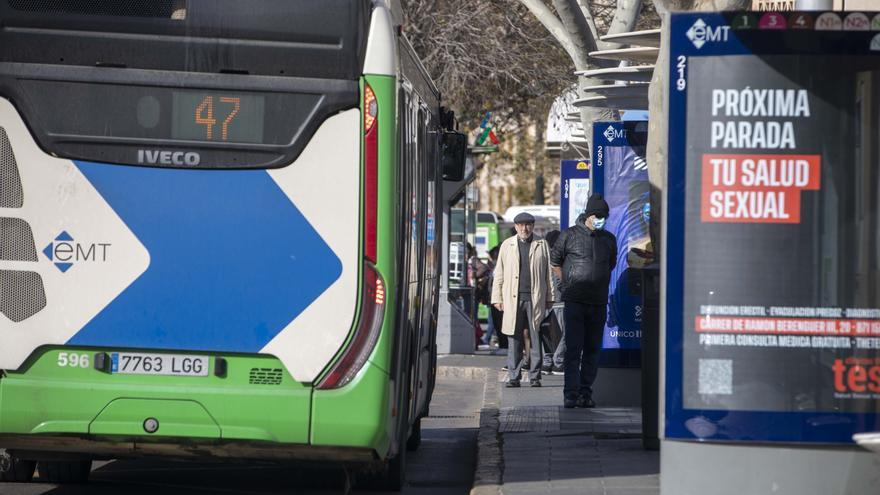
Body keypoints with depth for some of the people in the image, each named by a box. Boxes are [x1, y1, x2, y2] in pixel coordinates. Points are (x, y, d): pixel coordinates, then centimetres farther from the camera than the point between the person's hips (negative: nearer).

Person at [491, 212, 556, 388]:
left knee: (535, 338, -1)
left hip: (535, 299, -1)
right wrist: (497, 298, 6)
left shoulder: (542, 245, 10)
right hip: (513, 299, 1)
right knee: (514, 339, -1)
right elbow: (499, 273, 12)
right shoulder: (507, 245, 13)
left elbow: (549, 272, 9)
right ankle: (513, 377, 2)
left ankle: (535, 376, 4)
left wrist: (549, 297, 5)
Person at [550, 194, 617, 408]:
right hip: (574, 301, -4)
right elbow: (555, 262, 9)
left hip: (598, 303, 4)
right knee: (573, 348, -10)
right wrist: (569, 283, 6)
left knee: (592, 349, 5)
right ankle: (571, 394, -12)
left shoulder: (609, 239, 11)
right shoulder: (570, 235, -1)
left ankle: (585, 392, 11)